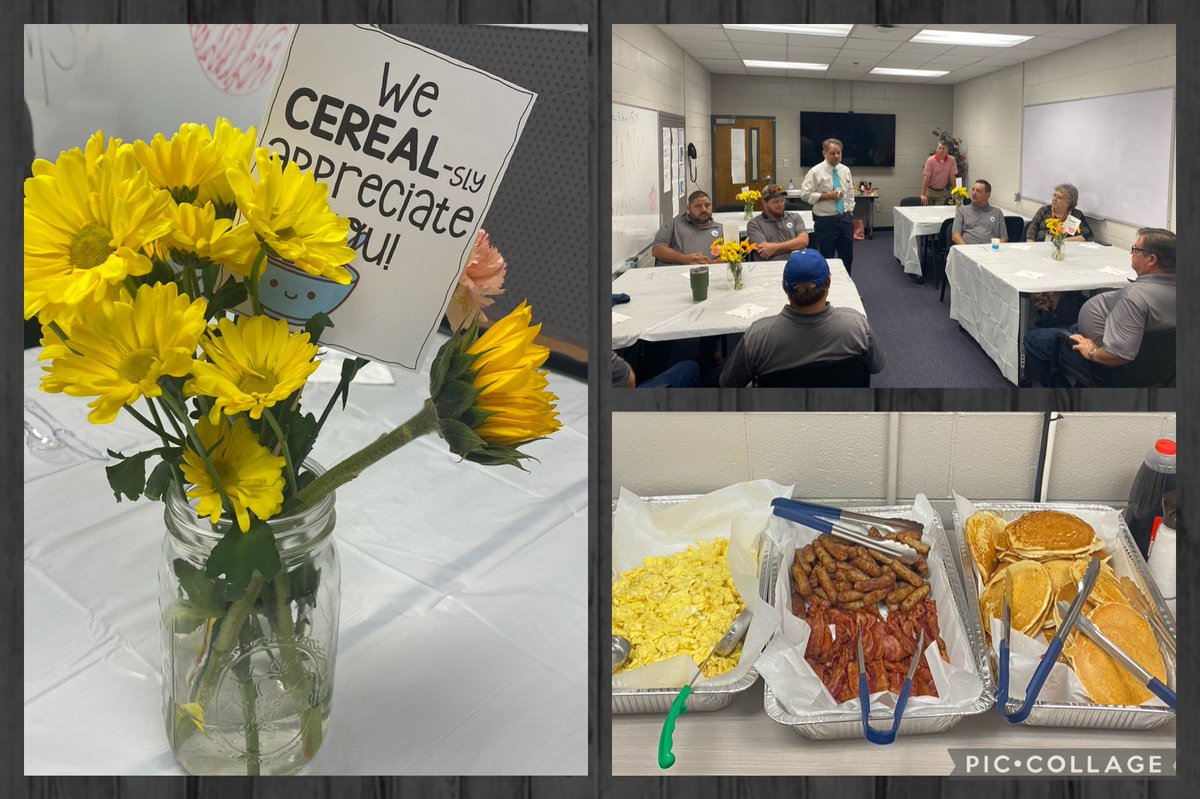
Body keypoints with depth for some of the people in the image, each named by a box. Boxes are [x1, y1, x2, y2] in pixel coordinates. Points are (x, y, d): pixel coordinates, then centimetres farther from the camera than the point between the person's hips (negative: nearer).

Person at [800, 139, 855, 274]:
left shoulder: (845, 170, 8)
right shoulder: (816, 172, -10)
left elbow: (850, 193, 17)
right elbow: (805, 194, -13)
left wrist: (850, 211, 11)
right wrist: (827, 196, -19)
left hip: (845, 218, 5)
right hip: (825, 220, -5)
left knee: (847, 257, 11)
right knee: (827, 258, 3)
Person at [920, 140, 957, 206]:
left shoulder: (952, 160, -7)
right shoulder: (930, 160, -13)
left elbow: (952, 177, -5)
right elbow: (926, 177, -18)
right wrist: (923, 195, -24)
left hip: (942, 192, 1)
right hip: (930, 190, -1)